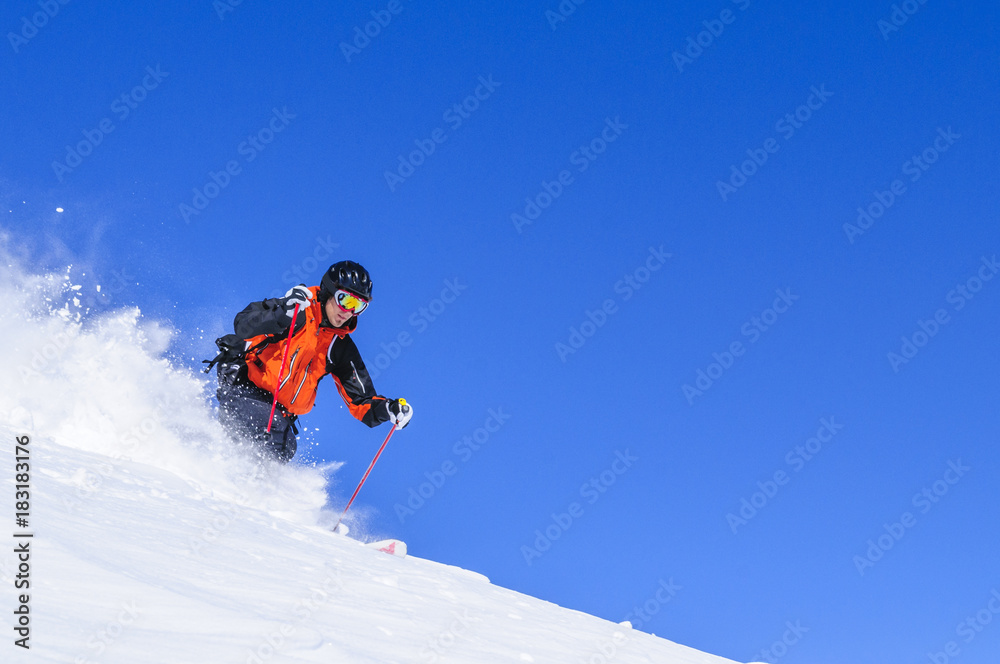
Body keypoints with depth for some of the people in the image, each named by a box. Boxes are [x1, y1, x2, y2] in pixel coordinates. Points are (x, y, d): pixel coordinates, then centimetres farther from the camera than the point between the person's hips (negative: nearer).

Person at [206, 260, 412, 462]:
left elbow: (360, 400, 8)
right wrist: (283, 311, -37)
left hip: (278, 410, 6)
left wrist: (389, 409, -12)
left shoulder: (341, 347, 8)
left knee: (285, 450, -15)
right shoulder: (300, 311, -9)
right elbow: (243, 325, -21)